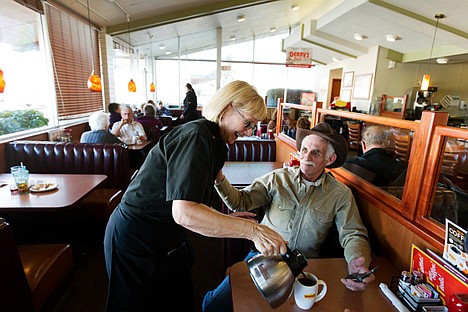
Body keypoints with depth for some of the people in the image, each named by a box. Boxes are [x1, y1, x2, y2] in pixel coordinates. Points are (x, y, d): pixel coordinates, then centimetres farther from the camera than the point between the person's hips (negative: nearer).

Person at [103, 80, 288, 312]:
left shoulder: (212, 141, 5)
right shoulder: (196, 136, -25)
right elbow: (184, 213, -36)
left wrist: (226, 219, 2)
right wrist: (252, 230, -34)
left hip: (167, 240, 8)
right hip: (137, 243, -8)